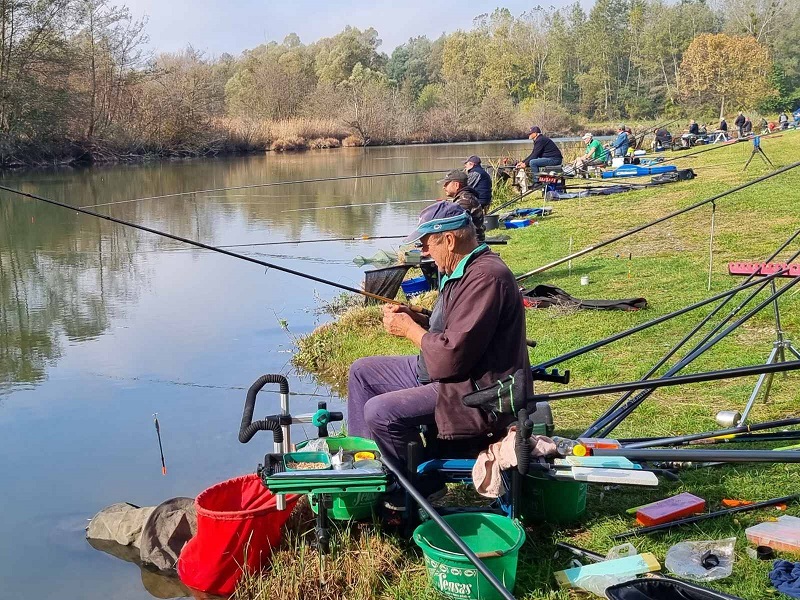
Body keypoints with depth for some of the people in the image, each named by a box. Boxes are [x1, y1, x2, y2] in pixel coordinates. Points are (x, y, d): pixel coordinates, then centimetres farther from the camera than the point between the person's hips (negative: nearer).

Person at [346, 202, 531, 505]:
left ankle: (423, 488, 0)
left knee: (380, 412, -24)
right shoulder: (462, 270, 9)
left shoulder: (485, 278, -25)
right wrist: (415, 317, 5)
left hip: (478, 392, -11)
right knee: (362, 371, 14)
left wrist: (410, 329, -12)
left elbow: (453, 356, -28)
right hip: (452, 375, 11)